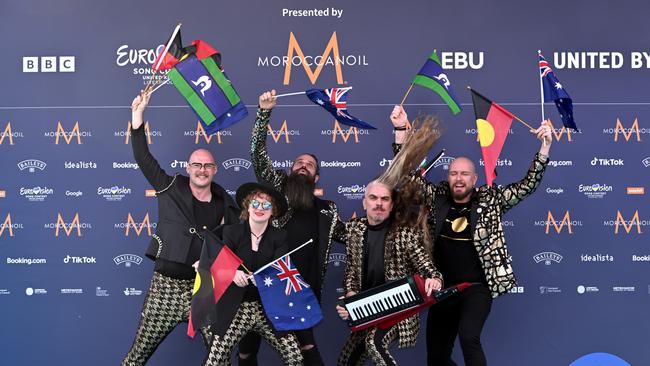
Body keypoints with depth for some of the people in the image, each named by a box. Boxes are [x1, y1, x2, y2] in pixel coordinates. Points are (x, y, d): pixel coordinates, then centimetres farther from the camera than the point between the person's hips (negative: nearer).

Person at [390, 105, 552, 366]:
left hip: (477, 287, -3)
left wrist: (544, 147, -16)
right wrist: (401, 129, -7)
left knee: (468, 337, -29)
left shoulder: (490, 200, -1)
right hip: (443, 288, 4)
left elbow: (528, 185, -5)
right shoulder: (436, 198, 3)